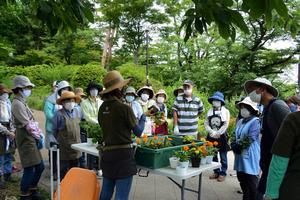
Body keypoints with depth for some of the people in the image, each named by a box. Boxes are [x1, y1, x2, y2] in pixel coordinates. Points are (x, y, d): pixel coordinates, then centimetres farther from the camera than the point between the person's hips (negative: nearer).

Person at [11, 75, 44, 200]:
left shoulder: (22, 102, 14)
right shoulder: (17, 104, -17)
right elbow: (28, 126, -20)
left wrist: (38, 134, 4)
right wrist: (38, 136, -6)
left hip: (31, 140, 10)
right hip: (26, 141, -10)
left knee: (40, 167, 17)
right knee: (29, 170, 0)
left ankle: (32, 190, 34)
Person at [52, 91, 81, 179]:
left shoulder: (76, 112, 5)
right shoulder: (59, 114, -14)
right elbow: (55, 130, -3)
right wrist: (60, 140, 5)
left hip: (76, 146, 6)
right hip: (64, 147, -5)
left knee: (75, 169, 16)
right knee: (64, 169, 6)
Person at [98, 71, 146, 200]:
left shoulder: (102, 108, 4)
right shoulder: (124, 108, -14)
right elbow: (138, 132, -4)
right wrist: (143, 117, 13)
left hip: (106, 153, 7)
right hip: (123, 155, -6)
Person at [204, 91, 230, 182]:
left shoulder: (225, 111, -4)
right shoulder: (210, 111, 8)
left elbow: (225, 125, -12)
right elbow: (206, 123, 2)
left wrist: (217, 133, -15)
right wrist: (212, 132, -12)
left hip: (222, 137, -4)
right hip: (211, 137, 5)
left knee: (223, 157, 5)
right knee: (213, 156, 12)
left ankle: (223, 173, 15)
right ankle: (216, 172, 25)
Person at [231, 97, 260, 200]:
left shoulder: (255, 122, -13)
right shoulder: (240, 121, 13)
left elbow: (249, 139, -20)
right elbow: (235, 136, 15)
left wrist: (237, 145, -11)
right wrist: (233, 145, -4)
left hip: (250, 157, -8)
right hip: (240, 156, 8)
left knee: (251, 183, 0)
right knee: (242, 180, 17)